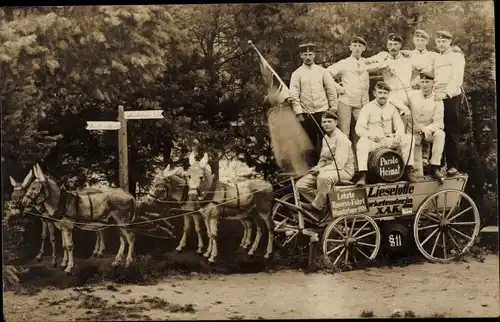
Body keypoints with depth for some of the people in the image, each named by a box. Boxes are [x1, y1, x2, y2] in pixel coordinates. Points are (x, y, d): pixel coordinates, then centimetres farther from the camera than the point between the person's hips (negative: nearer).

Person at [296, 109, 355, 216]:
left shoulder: (341, 138, -15)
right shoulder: (325, 138, 12)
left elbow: (339, 164, -23)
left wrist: (320, 170, -20)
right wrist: (317, 168, -1)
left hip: (344, 170, -9)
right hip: (328, 169, 9)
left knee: (324, 177, -42)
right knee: (301, 185, -5)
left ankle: (317, 206, -22)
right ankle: (322, 203, 2)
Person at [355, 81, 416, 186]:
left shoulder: (392, 107, 10)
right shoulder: (368, 108, -1)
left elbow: (400, 126, 8)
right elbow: (359, 128, -9)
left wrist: (397, 136, -16)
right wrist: (370, 135, -29)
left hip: (389, 140, 3)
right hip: (373, 141, -3)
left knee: (408, 138, -20)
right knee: (362, 143, -36)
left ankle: (408, 170, -14)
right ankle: (363, 176, -40)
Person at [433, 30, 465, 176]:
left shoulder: (456, 56, 2)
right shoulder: (436, 58, 23)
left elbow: (457, 78, -11)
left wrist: (446, 93, -24)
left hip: (451, 98, -5)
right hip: (436, 98, 6)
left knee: (451, 132, -5)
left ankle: (452, 165, -3)